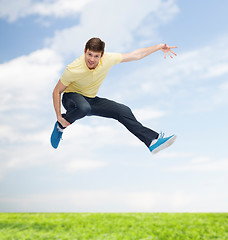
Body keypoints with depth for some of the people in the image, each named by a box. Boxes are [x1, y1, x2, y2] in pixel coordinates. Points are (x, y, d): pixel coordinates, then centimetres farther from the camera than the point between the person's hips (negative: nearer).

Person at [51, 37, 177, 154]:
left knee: (124, 111, -9)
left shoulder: (107, 59, -18)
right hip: (71, 97, -4)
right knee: (84, 108, -41)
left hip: (91, 100, 4)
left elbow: (136, 55, -6)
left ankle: (153, 141, -2)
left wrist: (159, 47, -8)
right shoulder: (73, 70, -28)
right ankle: (60, 126, -11)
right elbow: (57, 91, -15)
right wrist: (59, 117, -20)